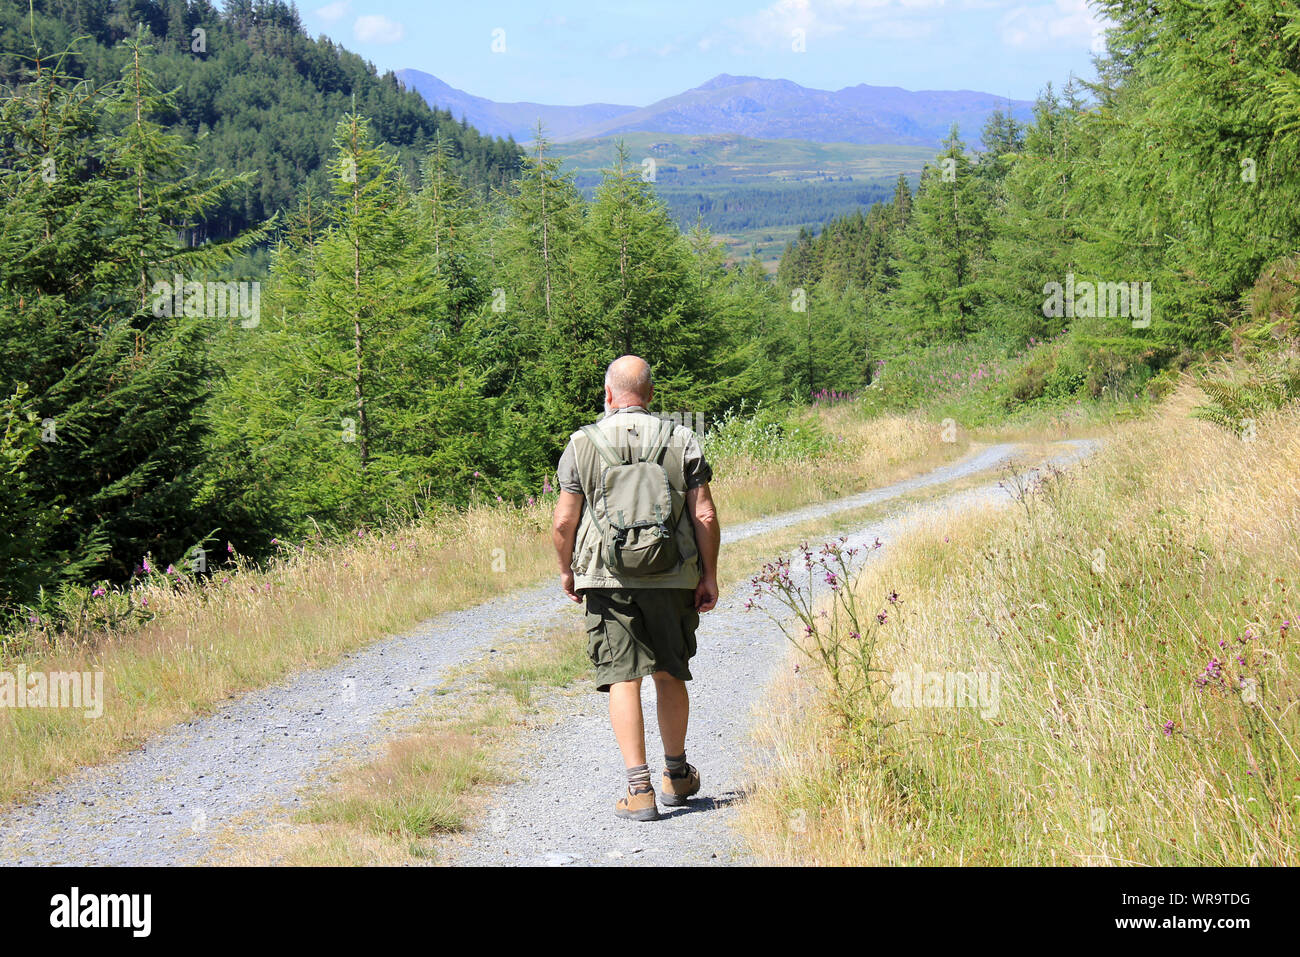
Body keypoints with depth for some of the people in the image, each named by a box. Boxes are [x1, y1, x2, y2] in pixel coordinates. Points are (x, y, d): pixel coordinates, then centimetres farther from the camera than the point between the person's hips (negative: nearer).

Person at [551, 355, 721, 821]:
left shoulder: (582, 445, -1)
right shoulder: (682, 441, 1)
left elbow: (563, 522, -3)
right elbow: (705, 516, -3)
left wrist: (566, 571, 13)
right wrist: (709, 576, 5)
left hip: (607, 580, -2)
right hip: (673, 578, 2)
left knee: (623, 679, -1)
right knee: (670, 674, 16)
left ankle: (639, 789, -7)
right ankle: (676, 775, 30)